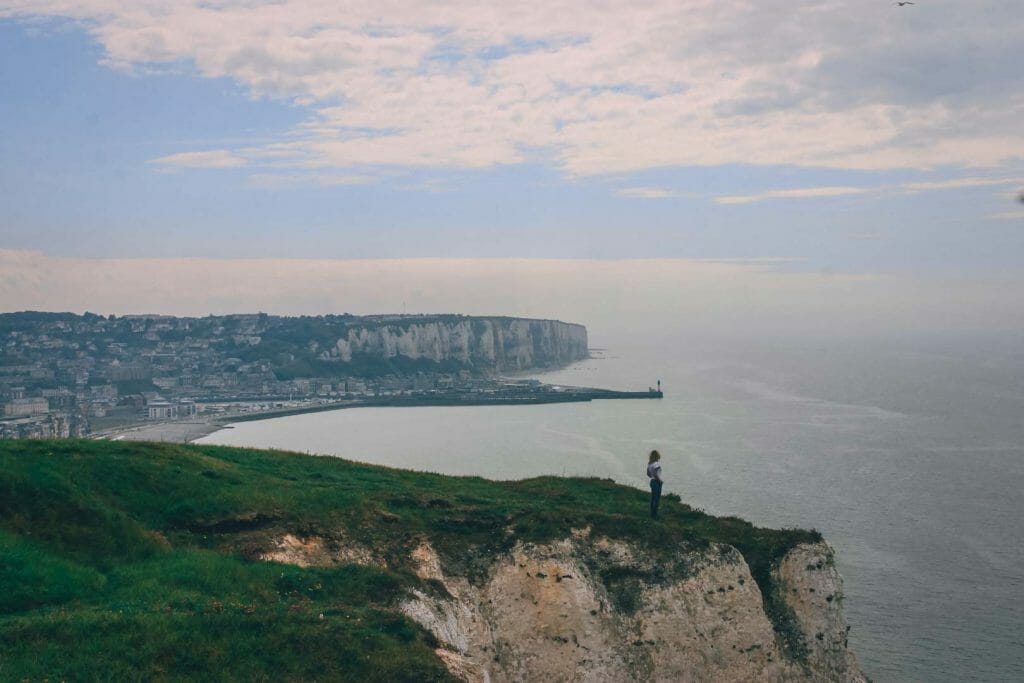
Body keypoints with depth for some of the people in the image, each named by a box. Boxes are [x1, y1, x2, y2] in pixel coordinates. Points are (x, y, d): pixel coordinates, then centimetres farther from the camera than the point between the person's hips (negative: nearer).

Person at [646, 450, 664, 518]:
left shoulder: (649, 464, 6)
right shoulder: (656, 464, -20)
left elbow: (648, 474, 13)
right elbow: (656, 475, -25)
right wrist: (661, 480, -13)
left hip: (652, 481, 9)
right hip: (657, 483, -9)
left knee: (653, 499, 15)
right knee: (657, 499, 0)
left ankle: (652, 514, 22)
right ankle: (654, 515, 3)